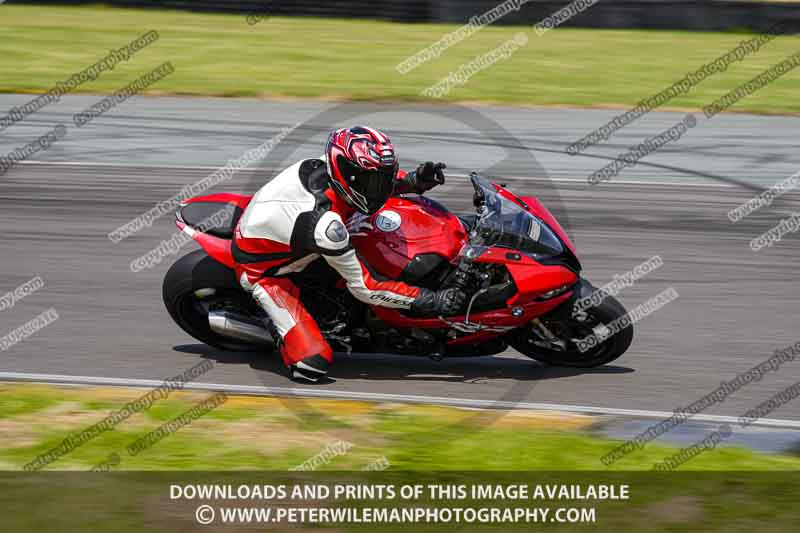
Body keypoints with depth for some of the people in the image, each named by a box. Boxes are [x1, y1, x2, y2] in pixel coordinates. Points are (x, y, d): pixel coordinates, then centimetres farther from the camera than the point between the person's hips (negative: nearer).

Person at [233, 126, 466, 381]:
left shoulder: (324, 165, -18)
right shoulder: (324, 223, -39)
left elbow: (379, 179, 7)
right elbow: (362, 287, -28)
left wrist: (415, 180, -13)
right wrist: (430, 300, -29)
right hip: (262, 270, -8)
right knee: (312, 363, -19)